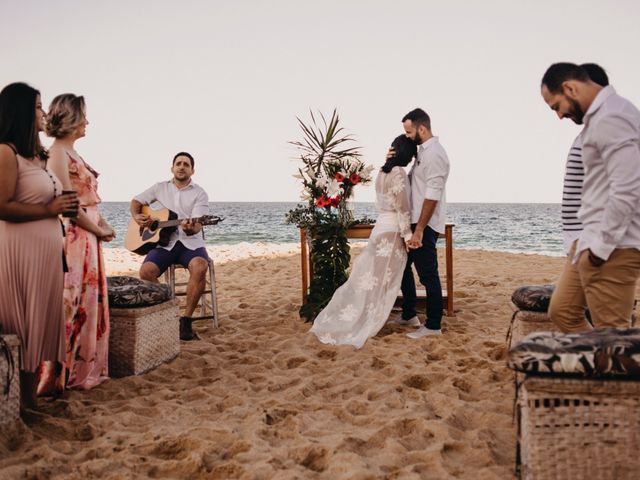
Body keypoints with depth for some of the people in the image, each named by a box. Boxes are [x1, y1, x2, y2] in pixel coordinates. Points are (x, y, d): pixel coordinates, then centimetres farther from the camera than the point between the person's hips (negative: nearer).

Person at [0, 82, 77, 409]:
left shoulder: (36, 155, 16)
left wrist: (63, 207, 14)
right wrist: (49, 210, -16)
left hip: (45, 248, 9)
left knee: (41, 323, 13)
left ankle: (30, 396, 23)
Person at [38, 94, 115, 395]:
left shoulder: (72, 153, 17)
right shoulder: (59, 152, -12)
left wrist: (103, 224, 6)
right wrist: (99, 230, -9)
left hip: (89, 240, 10)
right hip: (73, 239, -10)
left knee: (89, 304, 14)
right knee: (70, 306, -5)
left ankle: (83, 369, 24)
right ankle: (55, 378, 4)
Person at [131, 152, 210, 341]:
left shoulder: (199, 194, 3)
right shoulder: (160, 188, 13)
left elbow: (197, 226, -9)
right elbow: (136, 201, 24)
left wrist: (191, 228, -33)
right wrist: (137, 216, 1)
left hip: (191, 242, -2)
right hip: (165, 241, 2)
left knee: (200, 268, -35)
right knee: (146, 271, -28)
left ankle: (186, 320, -22)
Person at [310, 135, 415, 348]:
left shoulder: (382, 173, 13)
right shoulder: (399, 173, -13)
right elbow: (402, 208, -16)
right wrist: (408, 235, -13)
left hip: (381, 227, 8)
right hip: (393, 231, -8)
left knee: (368, 278, 11)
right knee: (382, 283, -1)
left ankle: (336, 323, 13)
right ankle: (363, 327, 4)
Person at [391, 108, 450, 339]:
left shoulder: (434, 154, -17)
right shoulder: (422, 151, 14)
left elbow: (432, 196, -23)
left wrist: (419, 231, -25)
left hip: (425, 225, -10)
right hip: (413, 221, 10)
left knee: (428, 275, -2)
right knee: (403, 267, 18)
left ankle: (433, 326, 9)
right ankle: (408, 315, 31)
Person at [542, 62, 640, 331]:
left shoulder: (610, 118, -16)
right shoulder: (601, 115, 16)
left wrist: (602, 246, -18)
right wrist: (591, 241, 14)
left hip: (612, 247, -11)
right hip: (596, 241, 11)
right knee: (561, 311, 17)